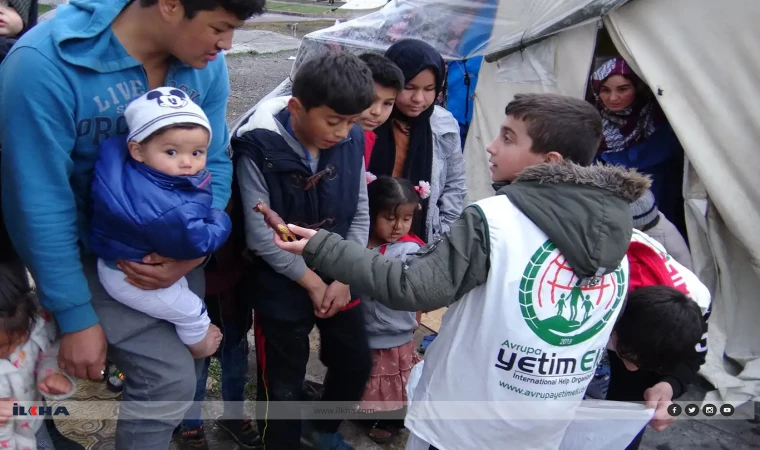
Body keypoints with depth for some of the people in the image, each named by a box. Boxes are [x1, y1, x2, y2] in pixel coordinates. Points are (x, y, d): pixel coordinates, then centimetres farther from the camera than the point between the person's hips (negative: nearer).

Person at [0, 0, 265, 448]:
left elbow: (215, 163, -5)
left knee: (190, 355, 17)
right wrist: (76, 318, -19)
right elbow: (40, 205, -24)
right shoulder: (43, 65, -28)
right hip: (96, 256, -5)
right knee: (169, 378, -10)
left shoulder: (206, 64, -13)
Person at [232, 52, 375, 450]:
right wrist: (313, 282, -13)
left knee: (356, 361, 18)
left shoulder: (351, 140, -7)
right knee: (282, 385, 7)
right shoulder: (258, 149, -20)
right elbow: (261, 236, -18)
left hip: (339, 279, 5)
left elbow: (360, 214, 0)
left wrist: (344, 277, -7)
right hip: (281, 286, -5)